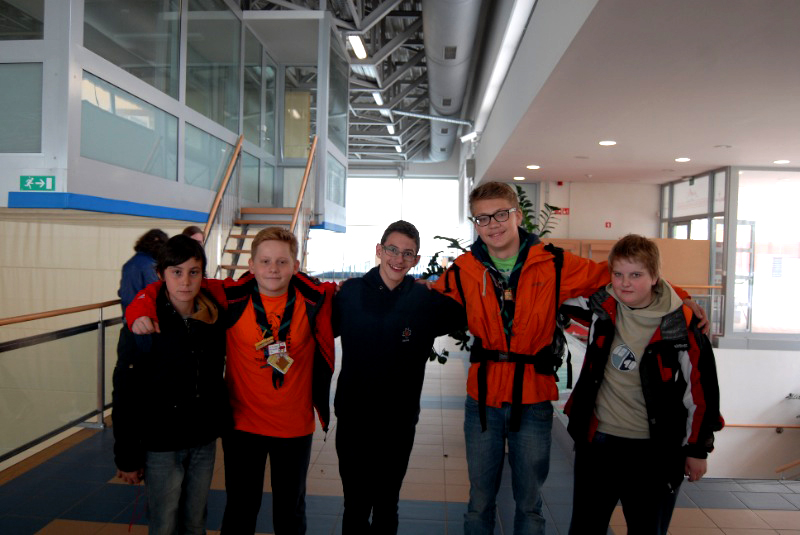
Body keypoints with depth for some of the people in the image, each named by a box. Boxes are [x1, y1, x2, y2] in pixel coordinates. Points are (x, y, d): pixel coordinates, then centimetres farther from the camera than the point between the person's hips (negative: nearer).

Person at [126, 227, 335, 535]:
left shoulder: (314, 300, -13)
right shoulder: (230, 297, -15)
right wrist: (141, 310, -23)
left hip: (295, 427, 1)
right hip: (243, 424, 0)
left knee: (291, 510, 23)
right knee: (240, 510, 19)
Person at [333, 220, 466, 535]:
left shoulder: (427, 301, -7)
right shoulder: (349, 293, -6)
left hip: (399, 423, 0)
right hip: (352, 420, 0)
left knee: (386, 507, 19)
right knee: (355, 506, 11)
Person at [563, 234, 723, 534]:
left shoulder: (682, 325, -14)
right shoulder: (602, 305, -6)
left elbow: (700, 388, -6)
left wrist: (698, 449, -1)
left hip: (656, 452, -2)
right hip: (596, 441, 3)